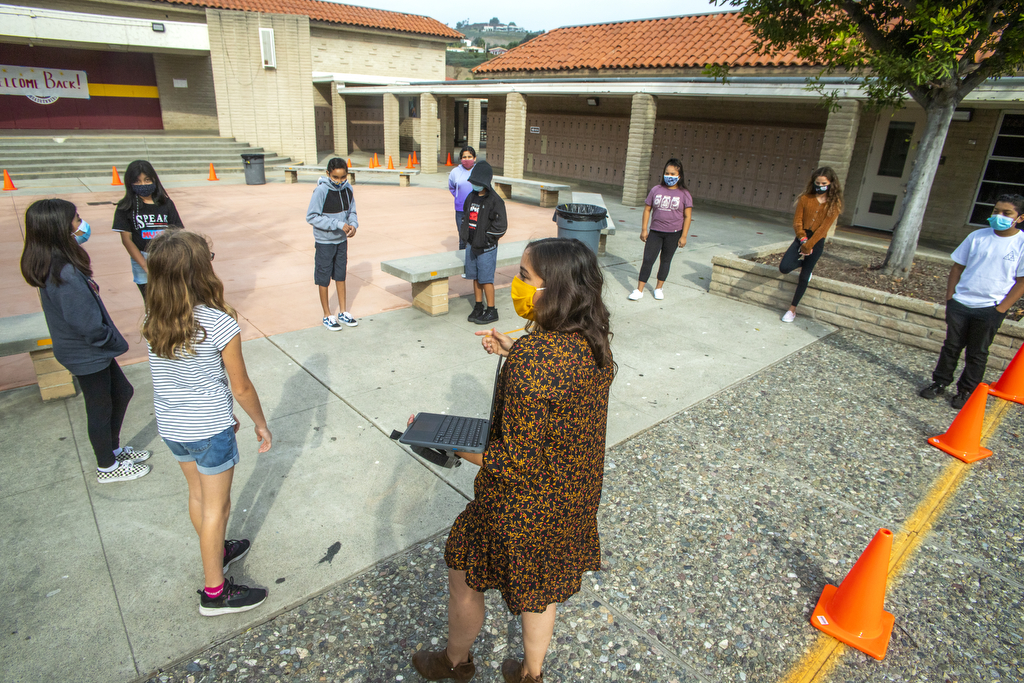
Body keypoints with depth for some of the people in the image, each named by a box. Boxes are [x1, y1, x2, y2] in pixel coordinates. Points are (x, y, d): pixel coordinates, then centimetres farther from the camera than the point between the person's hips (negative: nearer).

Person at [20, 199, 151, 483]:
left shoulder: (56, 264, 0)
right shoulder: (66, 274, -31)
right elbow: (88, 324, -29)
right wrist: (116, 342, -12)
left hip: (90, 349, 9)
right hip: (86, 354, -9)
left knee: (122, 392, 24)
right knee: (101, 408, 10)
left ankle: (113, 449, 43)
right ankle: (107, 467, 32)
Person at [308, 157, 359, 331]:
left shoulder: (347, 189, -2)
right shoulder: (321, 191, -19)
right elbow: (311, 217, -20)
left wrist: (353, 224, -13)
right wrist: (338, 224, -25)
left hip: (342, 240, 5)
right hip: (324, 242, -5)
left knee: (341, 276, 15)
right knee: (324, 279, 5)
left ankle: (343, 313, 28)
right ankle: (327, 316, 19)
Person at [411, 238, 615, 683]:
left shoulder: (530, 358, -34)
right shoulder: (593, 341, -9)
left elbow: (517, 463, -31)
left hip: (523, 506, -7)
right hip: (575, 496, 7)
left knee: (463, 575, 22)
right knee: (541, 585, 29)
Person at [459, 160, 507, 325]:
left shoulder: (494, 200, -13)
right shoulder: (471, 197, 9)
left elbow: (501, 225, -15)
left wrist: (487, 239, -12)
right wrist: (465, 235, 12)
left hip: (486, 248, -7)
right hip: (471, 245, 7)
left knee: (486, 279, -3)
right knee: (475, 277, 13)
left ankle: (491, 311, 8)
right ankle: (478, 307, 26)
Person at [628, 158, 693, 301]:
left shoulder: (684, 194, -3)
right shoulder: (656, 190, 1)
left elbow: (687, 216, -2)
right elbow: (647, 210, 4)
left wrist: (683, 236, -6)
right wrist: (644, 229, 0)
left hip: (673, 233, -1)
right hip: (655, 232, 1)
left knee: (665, 260, 11)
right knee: (648, 259, -4)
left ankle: (659, 288, 26)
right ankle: (639, 290, 1)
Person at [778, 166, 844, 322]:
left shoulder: (834, 204, -6)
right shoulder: (805, 198, -1)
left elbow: (823, 227, -12)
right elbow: (797, 222, -2)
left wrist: (808, 245, -17)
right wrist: (803, 240, -15)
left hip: (817, 243, -2)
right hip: (801, 239, 2)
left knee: (804, 277, -1)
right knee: (784, 268, -16)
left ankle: (792, 309, 13)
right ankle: (804, 263, 21)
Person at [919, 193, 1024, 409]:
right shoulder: (977, 236, 1)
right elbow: (958, 267, 8)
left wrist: (1000, 309, -10)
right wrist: (950, 297, 2)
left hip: (989, 309, -2)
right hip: (960, 303, 2)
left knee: (977, 353, 9)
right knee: (951, 346, 12)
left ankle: (966, 391, 21)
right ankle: (940, 382, 25)